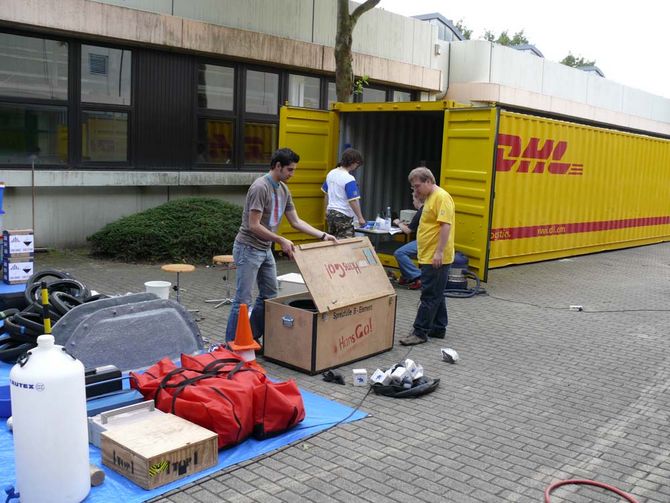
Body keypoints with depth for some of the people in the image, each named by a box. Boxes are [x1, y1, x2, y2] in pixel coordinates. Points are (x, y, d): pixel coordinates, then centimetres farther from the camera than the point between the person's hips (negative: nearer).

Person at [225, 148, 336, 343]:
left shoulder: (284, 190, 8)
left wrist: (322, 235, 6)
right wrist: (281, 241, -22)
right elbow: (254, 226, -23)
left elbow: (296, 221, 13)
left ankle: (251, 339, 22)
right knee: (243, 300, -5)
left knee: (269, 296, 13)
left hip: (266, 250, 10)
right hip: (248, 249, -9)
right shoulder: (260, 187, -20)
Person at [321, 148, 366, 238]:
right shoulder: (349, 179, -18)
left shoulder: (331, 173, 6)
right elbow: (352, 201, -19)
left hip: (331, 213, 8)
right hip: (343, 217, -8)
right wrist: (360, 218, -13)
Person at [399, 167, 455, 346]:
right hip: (429, 256, 10)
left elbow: (446, 225, -22)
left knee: (430, 295, -6)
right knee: (436, 294, 15)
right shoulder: (429, 197, 16)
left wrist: (439, 252, -25)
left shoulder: (441, 197, -15)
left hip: (436, 258, -10)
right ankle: (438, 328, 23)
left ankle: (420, 332, -3)